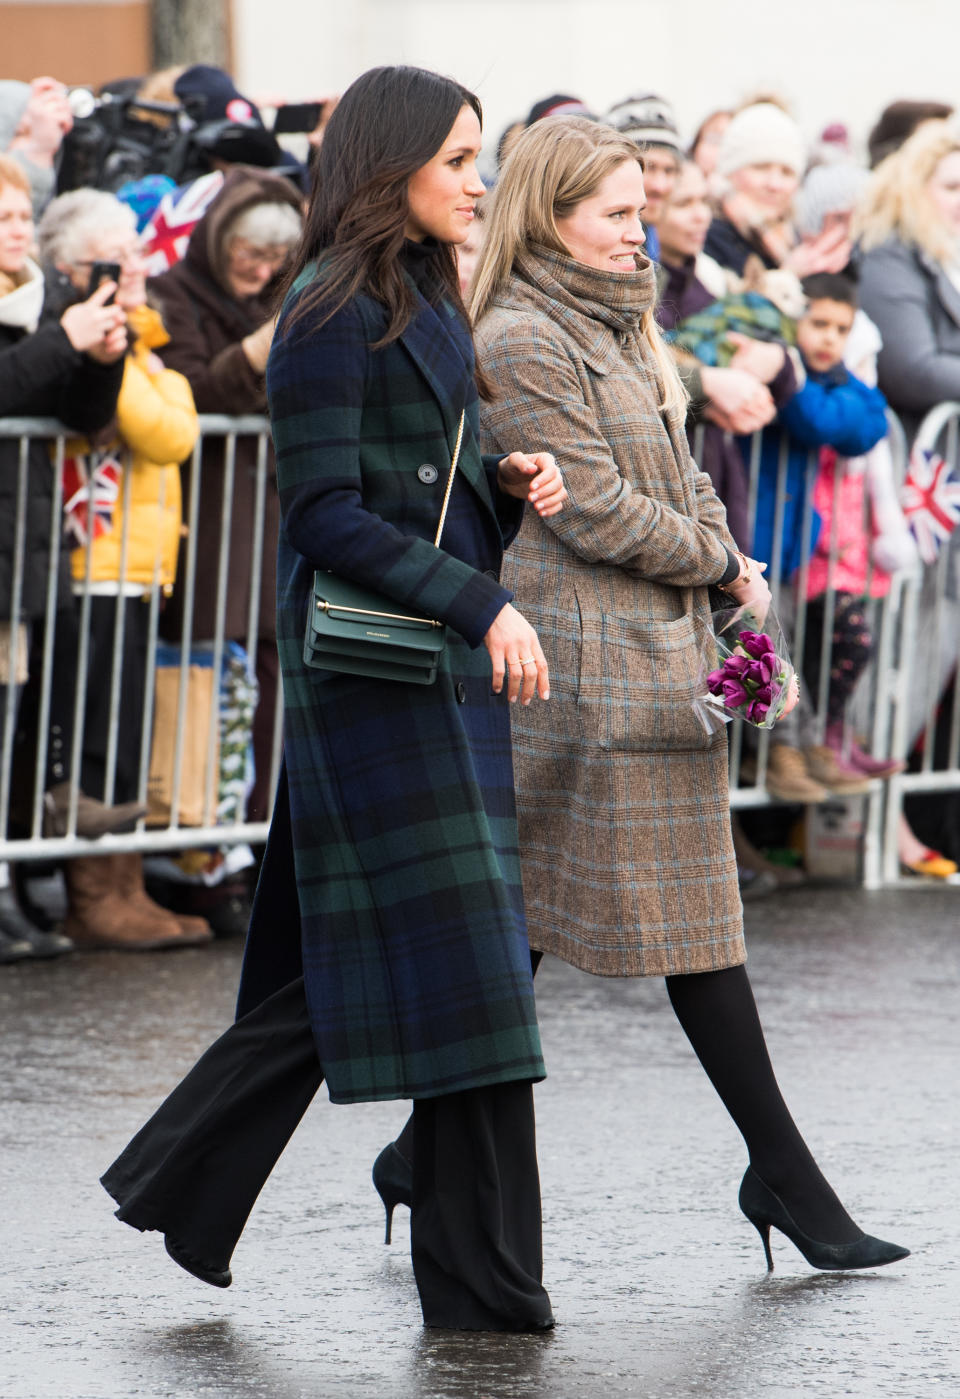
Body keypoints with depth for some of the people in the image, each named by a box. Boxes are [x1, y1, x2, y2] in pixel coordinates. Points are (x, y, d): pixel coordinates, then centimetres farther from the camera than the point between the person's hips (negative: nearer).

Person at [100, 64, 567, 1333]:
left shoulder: (425, 304, 16)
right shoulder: (332, 312, -12)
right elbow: (324, 513, -18)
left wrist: (508, 483, 2)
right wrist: (480, 604, -22)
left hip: (447, 659, 9)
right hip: (373, 666, -9)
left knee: (339, 963, 10)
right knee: (458, 960, -7)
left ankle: (183, 1185, 19)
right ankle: (482, 1277, -1)